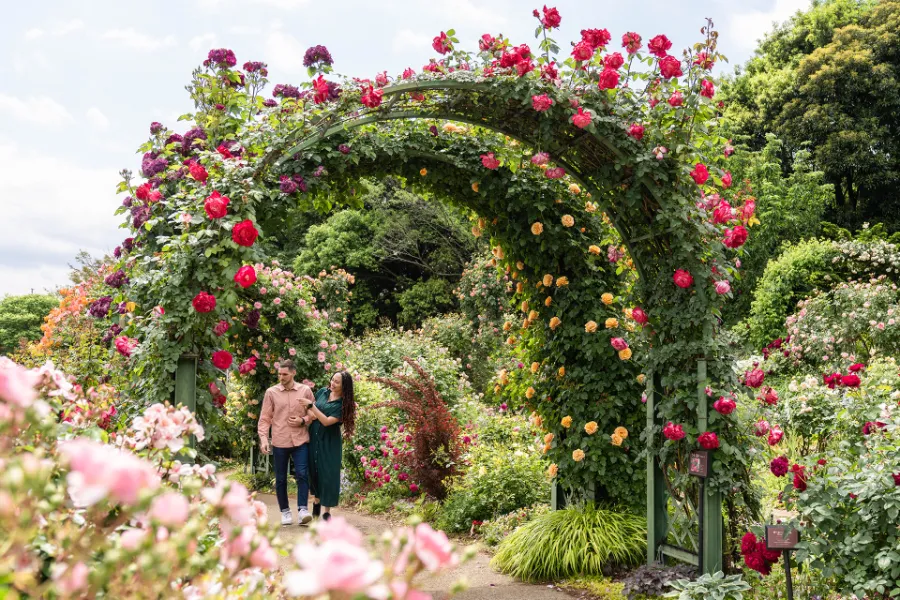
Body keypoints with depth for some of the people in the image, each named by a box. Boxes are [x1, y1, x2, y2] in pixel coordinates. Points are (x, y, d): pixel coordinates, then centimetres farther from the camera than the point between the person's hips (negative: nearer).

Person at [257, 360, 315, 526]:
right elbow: (265, 418, 2)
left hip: (300, 441, 0)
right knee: (280, 479, 7)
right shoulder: (271, 392, 0)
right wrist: (263, 439, -8)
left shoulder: (305, 390, 2)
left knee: (302, 474, -11)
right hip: (279, 442, 0)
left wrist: (303, 421, -9)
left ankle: (302, 509, -10)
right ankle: (285, 511, 19)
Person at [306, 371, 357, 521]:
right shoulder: (323, 392, 1)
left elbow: (327, 421, -19)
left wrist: (312, 407, -22)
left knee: (328, 474, -2)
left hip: (329, 442, -4)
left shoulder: (343, 404, -13)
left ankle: (327, 511, 9)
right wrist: (309, 415, -10)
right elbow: (309, 408, 11)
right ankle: (316, 502, 33)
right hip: (313, 438, 4)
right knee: (313, 470, 11)